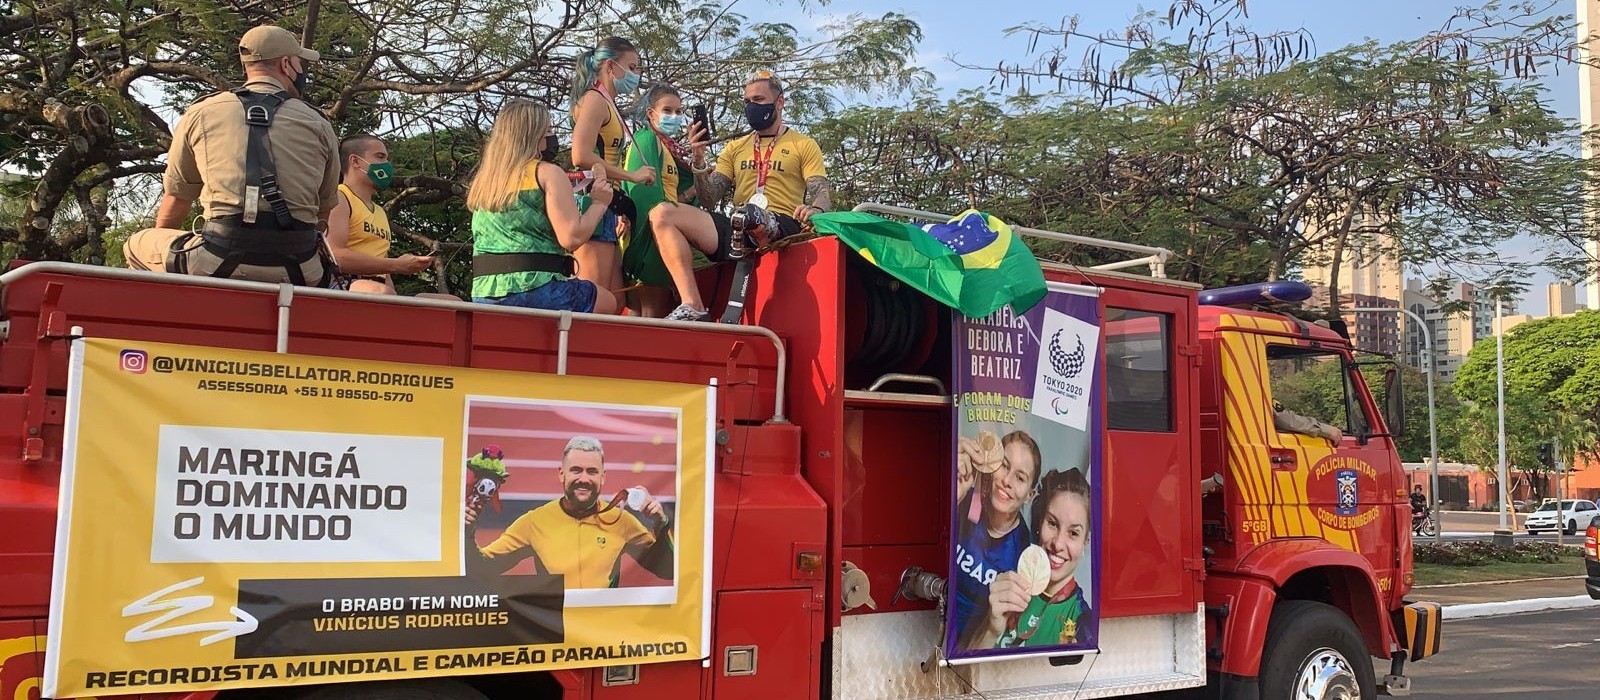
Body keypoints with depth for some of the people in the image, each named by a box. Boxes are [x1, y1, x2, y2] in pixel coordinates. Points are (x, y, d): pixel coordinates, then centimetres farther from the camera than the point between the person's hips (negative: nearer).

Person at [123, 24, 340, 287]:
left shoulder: (199, 115, 11)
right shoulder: (319, 125, 12)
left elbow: (176, 199, 21)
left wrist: (160, 252, 39)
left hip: (222, 264, -1)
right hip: (297, 272, 1)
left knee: (137, 245, 23)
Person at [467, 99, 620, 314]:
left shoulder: (482, 180, 15)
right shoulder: (548, 173, -5)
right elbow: (571, 238, -16)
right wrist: (599, 203, 2)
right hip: (535, 290, -6)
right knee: (608, 302, 20)